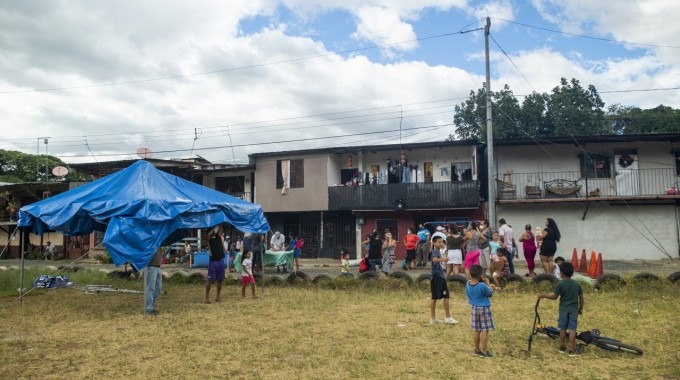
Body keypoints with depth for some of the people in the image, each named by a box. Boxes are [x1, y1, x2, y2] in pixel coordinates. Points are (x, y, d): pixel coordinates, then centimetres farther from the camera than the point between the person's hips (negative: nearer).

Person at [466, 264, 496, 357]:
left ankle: (477, 349, 22)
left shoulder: (468, 284, -5)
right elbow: (490, 294, -7)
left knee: (476, 330, 13)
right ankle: (484, 351, 6)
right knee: (485, 330, 2)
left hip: (474, 308, 6)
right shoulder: (482, 285, -23)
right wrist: (487, 283, 1)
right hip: (484, 309, -6)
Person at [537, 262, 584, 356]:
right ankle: (571, 350, -2)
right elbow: (581, 298, 6)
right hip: (574, 310, 1)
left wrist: (543, 296, 2)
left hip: (563, 309, -1)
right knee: (572, 329, -1)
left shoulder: (560, 284, -10)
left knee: (563, 329, 11)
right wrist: (581, 308, 19)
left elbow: (554, 296, -9)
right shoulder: (577, 284, 1)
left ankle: (562, 347, 21)